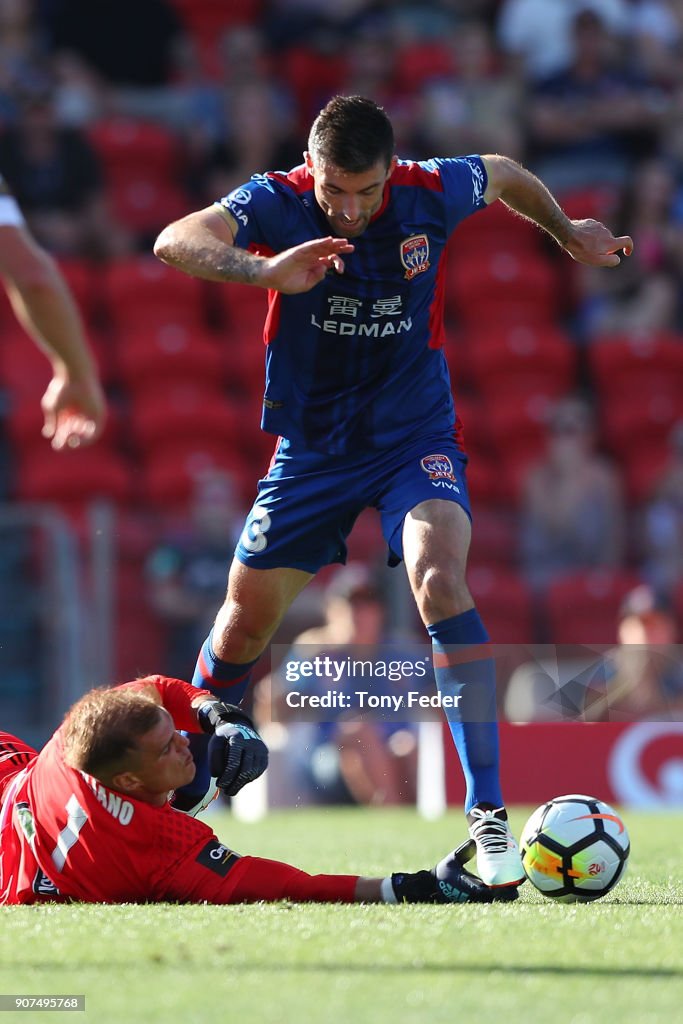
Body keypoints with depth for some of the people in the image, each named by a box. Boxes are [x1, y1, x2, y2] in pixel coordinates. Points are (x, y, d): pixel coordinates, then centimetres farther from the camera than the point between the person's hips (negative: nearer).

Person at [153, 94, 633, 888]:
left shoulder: (431, 193, -15)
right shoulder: (278, 203, -19)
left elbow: (504, 175, 9)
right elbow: (174, 242, -37)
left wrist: (566, 233, 23)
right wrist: (265, 270, -54)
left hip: (416, 441, -1)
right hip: (311, 450, 1)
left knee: (439, 579, -28)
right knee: (245, 620, 9)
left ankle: (487, 810, -28)